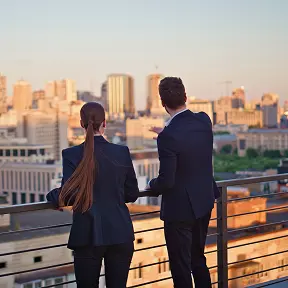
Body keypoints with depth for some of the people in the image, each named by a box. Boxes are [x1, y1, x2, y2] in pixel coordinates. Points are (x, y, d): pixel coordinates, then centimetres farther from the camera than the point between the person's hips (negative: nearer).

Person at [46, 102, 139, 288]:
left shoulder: (72, 154, -7)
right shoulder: (122, 152, 0)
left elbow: (69, 195, -13)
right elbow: (132, 194, 7)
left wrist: (53, 196, 7)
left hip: (88, 235, -2)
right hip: (120, 233, 2)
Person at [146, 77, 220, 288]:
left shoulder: (168, 137, -25)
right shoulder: (204, 121, -5)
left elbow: (166, 181, -22)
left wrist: (152, 185, -1)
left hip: (180, 209, -7)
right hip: (204, 202, 7)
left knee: (181, 269, 6)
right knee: (198, 259, 23)